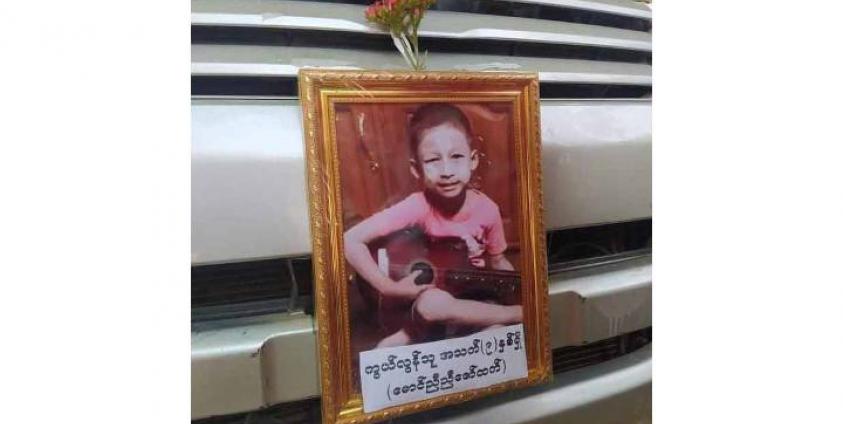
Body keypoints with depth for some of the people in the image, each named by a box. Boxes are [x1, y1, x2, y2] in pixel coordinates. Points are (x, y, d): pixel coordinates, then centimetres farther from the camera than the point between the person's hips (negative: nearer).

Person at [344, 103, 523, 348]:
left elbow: (497, 262, 5)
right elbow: (350, 241, -27)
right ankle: (519, 314, -16)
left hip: (469, 298, 2)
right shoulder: (418, 207, -23)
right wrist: (389, 288, -26)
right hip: (423, 299, -1)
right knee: (434, 303, -36)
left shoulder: (487, 209, -13)